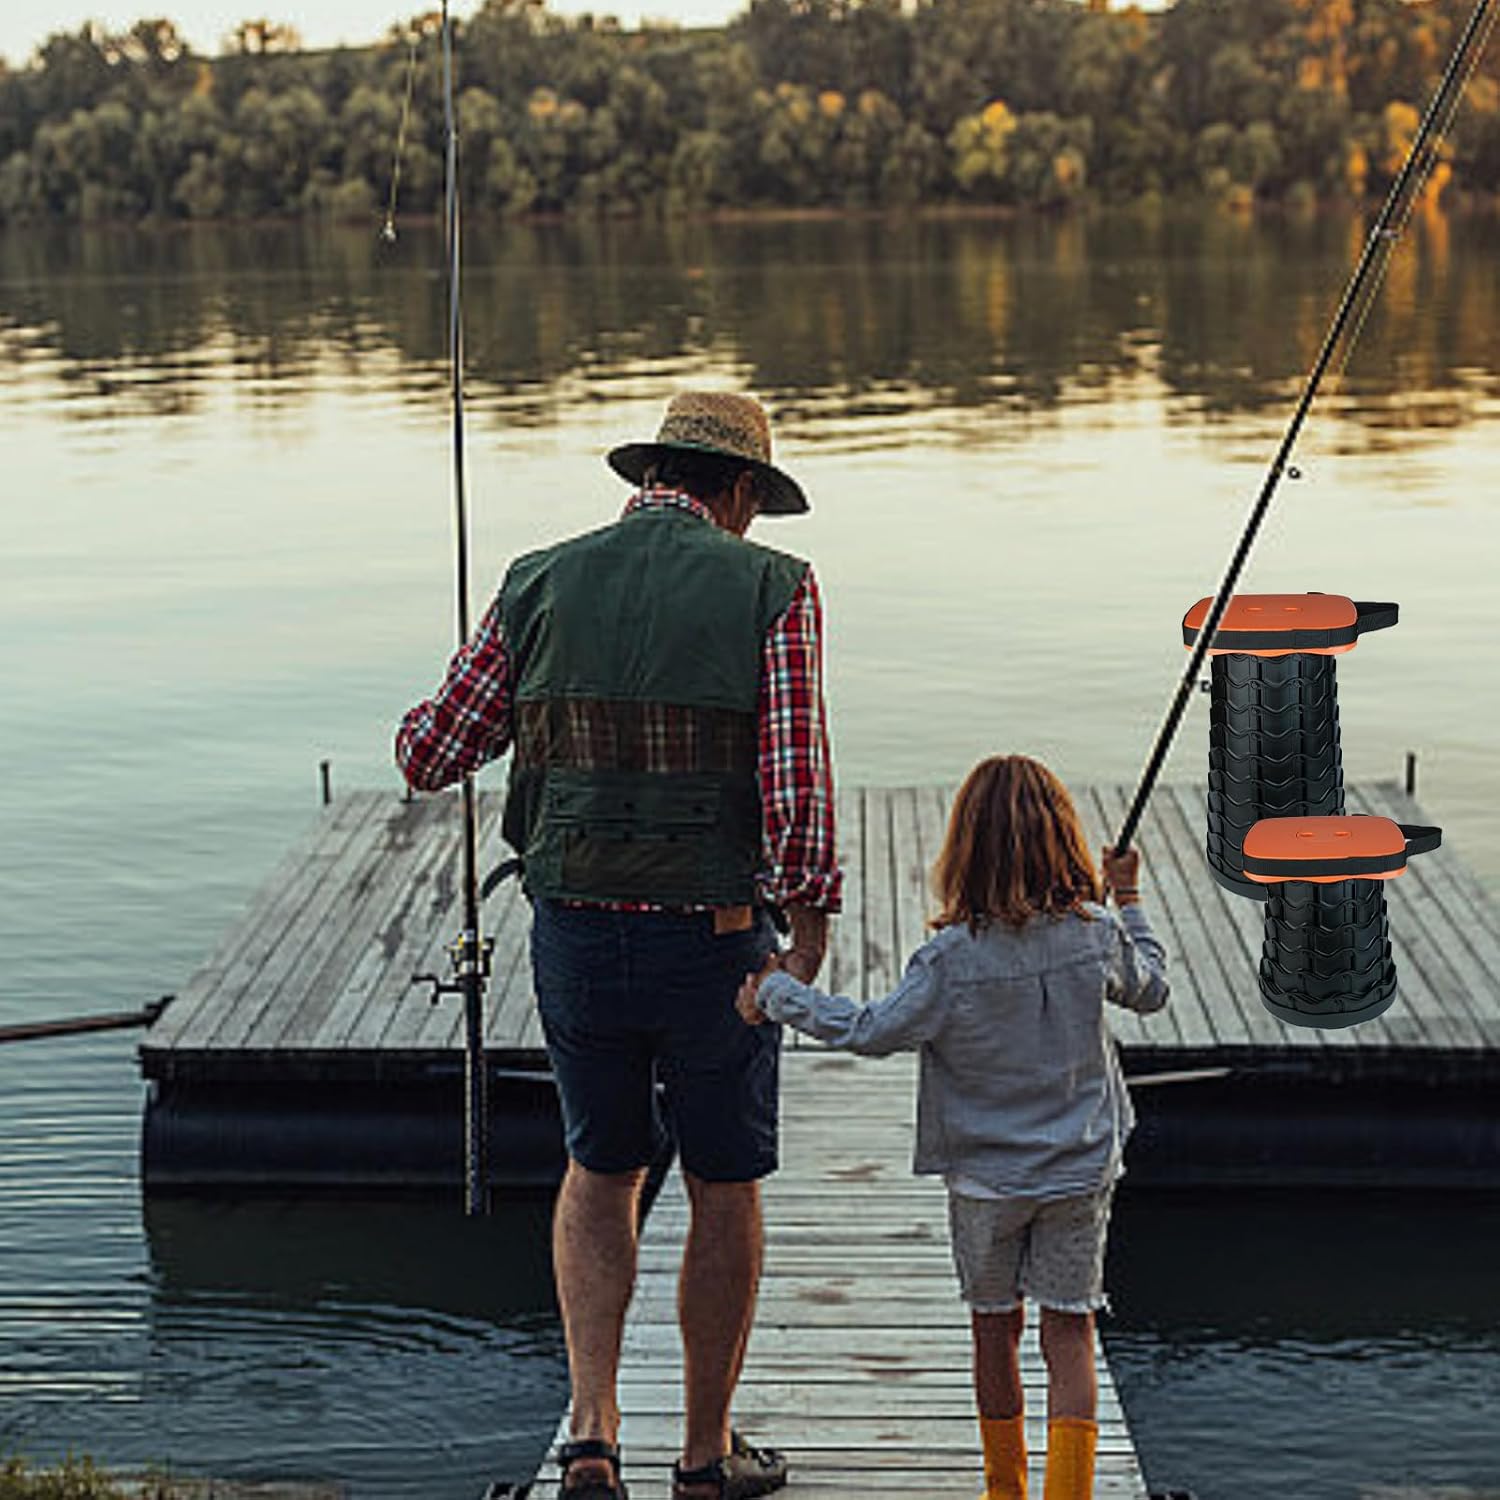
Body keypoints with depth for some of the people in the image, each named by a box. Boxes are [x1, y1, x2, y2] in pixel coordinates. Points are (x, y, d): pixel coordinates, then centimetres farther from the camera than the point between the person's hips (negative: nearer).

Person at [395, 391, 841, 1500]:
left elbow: (430, 757, 6)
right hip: (715, 942, -3)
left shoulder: (541, 587, 2)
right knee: (725, 1189, 16)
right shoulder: (771, 590, -8)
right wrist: (810, 928, -4)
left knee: (603, 1171, 23)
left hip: (575, 936, 3)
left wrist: (443, 708, 28)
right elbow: (798, 788, -15)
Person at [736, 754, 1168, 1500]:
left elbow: (872, 1032, -14)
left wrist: (774, 992, -4)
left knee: (995, 1327, 15)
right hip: (1080, 1172, 1)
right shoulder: (1098, 934, -9)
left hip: (985, 1179, -1)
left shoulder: (950, 960, -19)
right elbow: (1150, 989, 10)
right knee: (1069, 1332, 5)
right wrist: (1129, 902, 24)